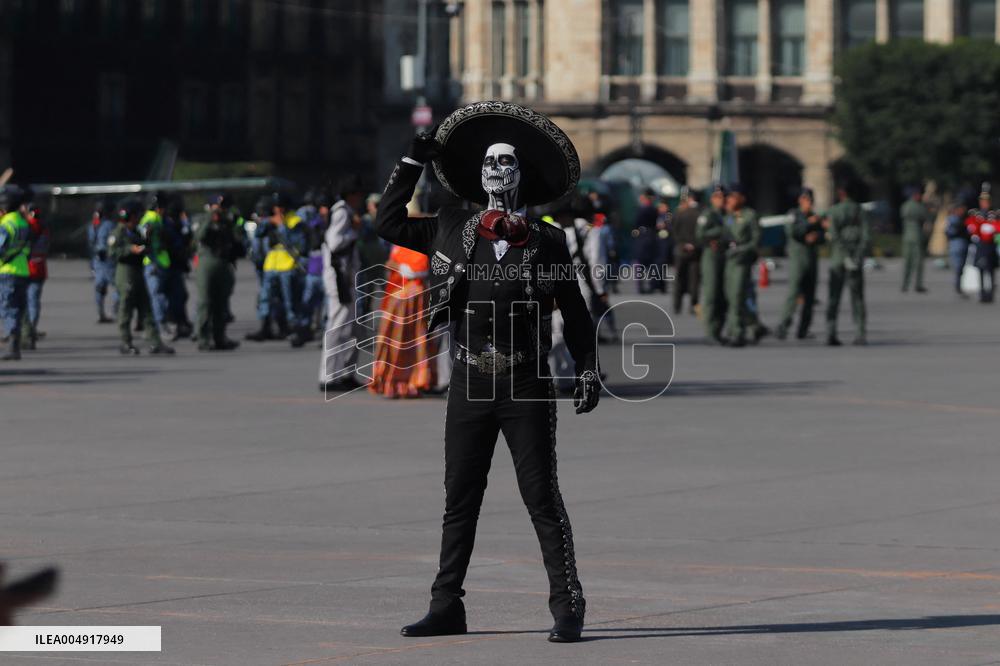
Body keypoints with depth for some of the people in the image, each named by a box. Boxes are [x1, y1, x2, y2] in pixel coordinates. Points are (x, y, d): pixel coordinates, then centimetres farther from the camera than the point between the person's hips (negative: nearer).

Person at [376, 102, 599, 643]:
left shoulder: (546, 241, 2)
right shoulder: (452, 232, 8)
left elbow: (575, 312, 5)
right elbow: (388, 223, 9)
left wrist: (588, 373, -3)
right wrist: (413, 162, 6)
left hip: (527, 387, -3)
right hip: (470, 385, 3)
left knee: (541, 498, -3)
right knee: (459, 499, 7)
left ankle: (567, 607, 0)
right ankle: (446, 607, 14)